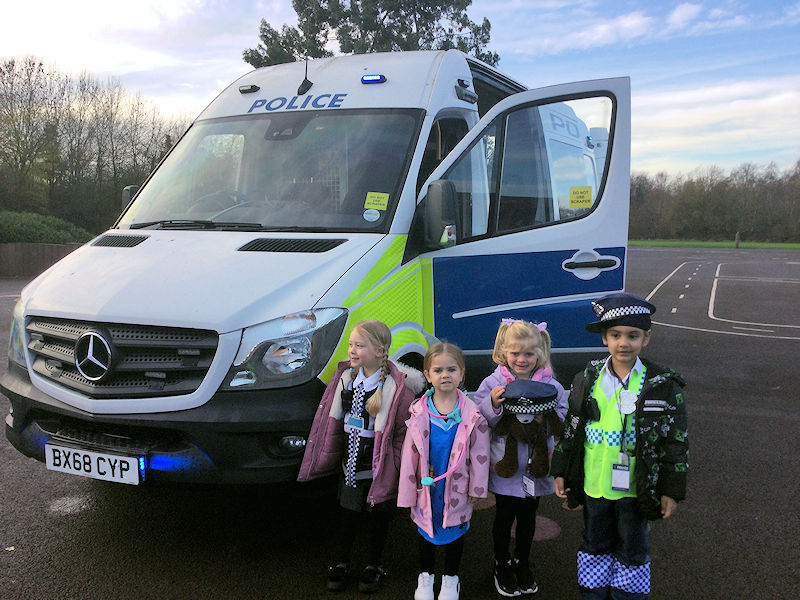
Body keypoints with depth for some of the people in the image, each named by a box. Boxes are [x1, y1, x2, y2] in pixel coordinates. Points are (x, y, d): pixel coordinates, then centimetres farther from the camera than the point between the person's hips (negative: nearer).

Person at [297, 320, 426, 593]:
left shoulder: (395, 385, -18)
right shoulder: (347, 377, -1)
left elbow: (404, 429, -15)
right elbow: (334, 418, 9)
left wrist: (394, 465, -15)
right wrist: (330, 455, 12)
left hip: (379, 464, -4)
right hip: (351, 461, 4)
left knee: (377, 514, 12)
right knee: (348, 512, 14)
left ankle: (374, 565, 31)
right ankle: (341, 563, 31)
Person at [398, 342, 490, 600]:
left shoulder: (472, 415, -12)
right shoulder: (419, 413, -10)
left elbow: (479, 453, -6)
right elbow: (410, 453, -4)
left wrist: (476, 488, -4)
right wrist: (407, 491, -2)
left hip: (457, 487, -1)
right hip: (427, 484, 1)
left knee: (455, 528, 17)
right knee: (426, 528, 18)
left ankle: (450, 578, 38)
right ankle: (425, 576, 40)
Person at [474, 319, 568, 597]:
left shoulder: (551, 386, -4)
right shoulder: (493, 384, -9)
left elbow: (562, 426, -3)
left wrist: (545, 416, -22)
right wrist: (493, 405, -29)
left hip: (536, 466, 2)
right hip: (505, 466, -2)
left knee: (528, 516, 18)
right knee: (504, 516, 14)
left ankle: (522, 563, 40)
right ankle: (502, 566, 34)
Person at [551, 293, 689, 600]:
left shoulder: (663, 385, -9)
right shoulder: (587, 380, -3)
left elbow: (676, 440, -6)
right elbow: (570, 430, 5)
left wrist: (672, 491, -6)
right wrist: (561, 473, 6)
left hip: (636, 489, -2)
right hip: (594, 485, 2)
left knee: (632, 551, 15)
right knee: (595, 546, 20)